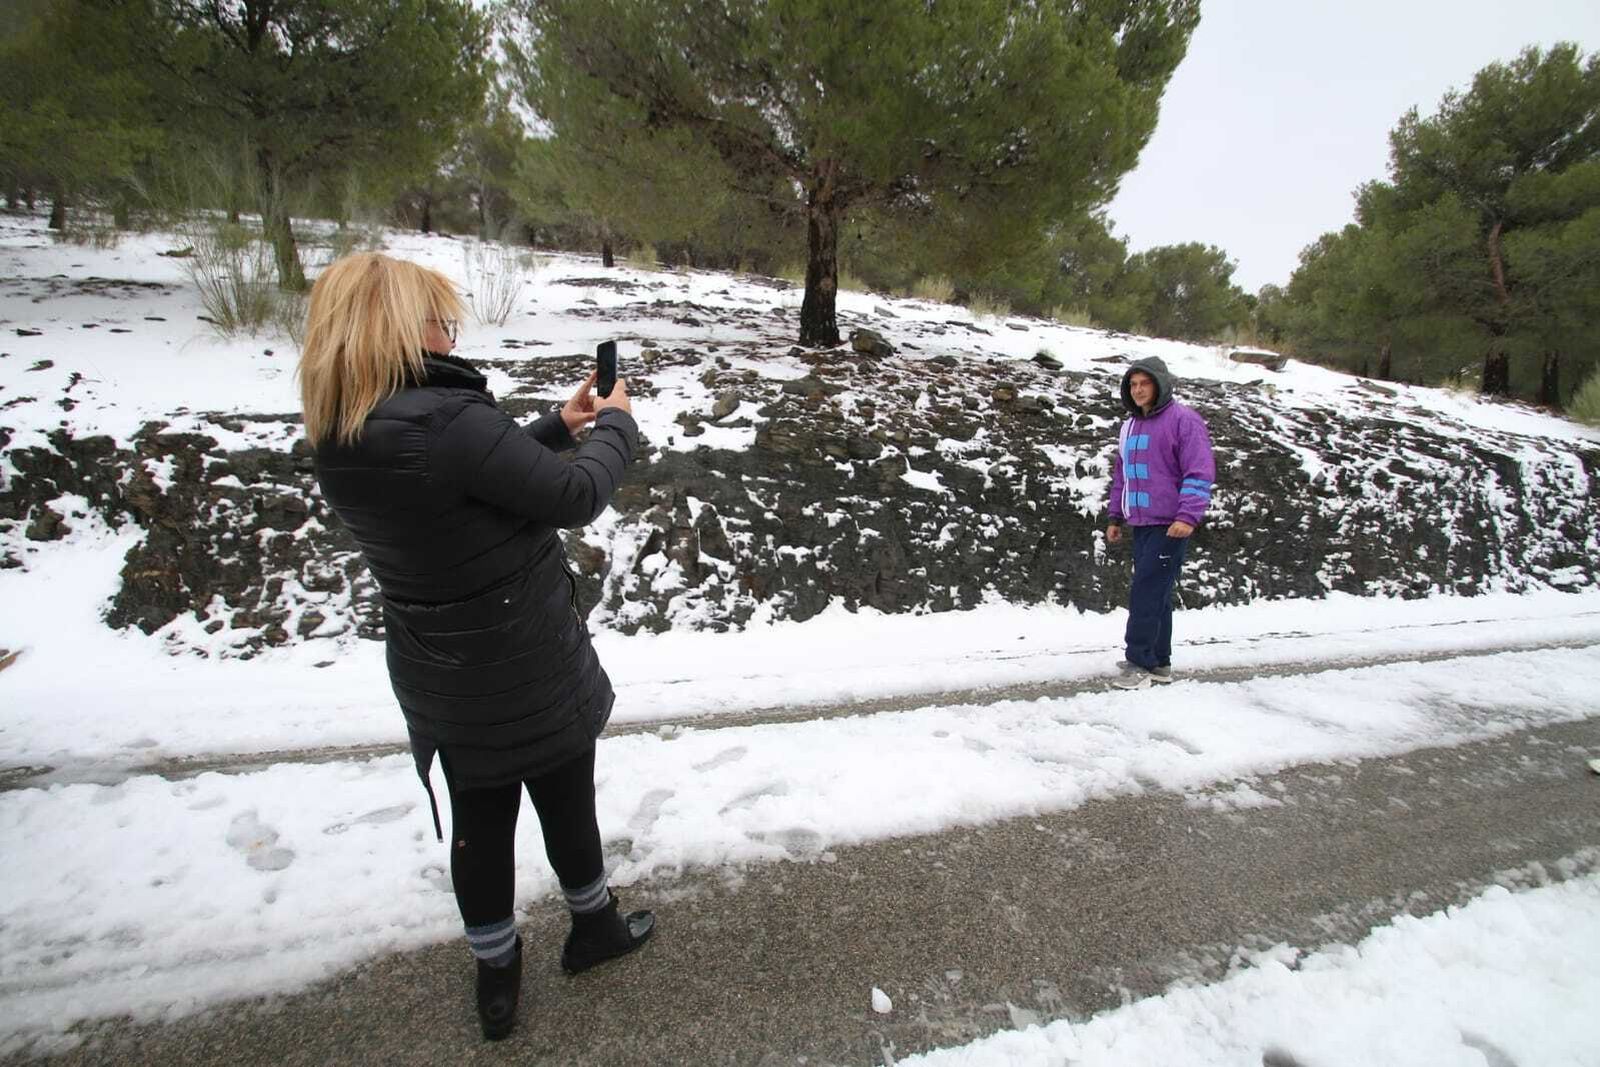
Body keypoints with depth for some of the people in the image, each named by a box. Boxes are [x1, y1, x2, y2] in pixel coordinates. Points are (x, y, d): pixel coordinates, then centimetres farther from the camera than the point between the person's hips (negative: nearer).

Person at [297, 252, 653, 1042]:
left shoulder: (339, 443, -3)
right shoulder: (446, 419, -30)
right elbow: (574, 500, -23)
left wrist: (556, 427, 9)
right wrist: (616, 424, -7)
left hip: (438, 678, 7)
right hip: (530, 670, -6)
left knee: (479, 819, 22)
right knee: (566, 801, 19)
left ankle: (495, 973, 41)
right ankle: (593, 926, 45)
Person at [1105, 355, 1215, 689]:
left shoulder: (1183, 420, -7)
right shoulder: (1130, 426, 16)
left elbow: (1200, 472, -14)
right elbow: (1121, 475, 22)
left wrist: (1188, 515, -22)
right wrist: (1115, 517, 20)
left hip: (1170, 526, -7)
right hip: (1141, 524, 7)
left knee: (1146, 594, -10)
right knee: (1154, 595, 11)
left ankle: (1139, 662, -3)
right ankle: (1158, 662, 19)